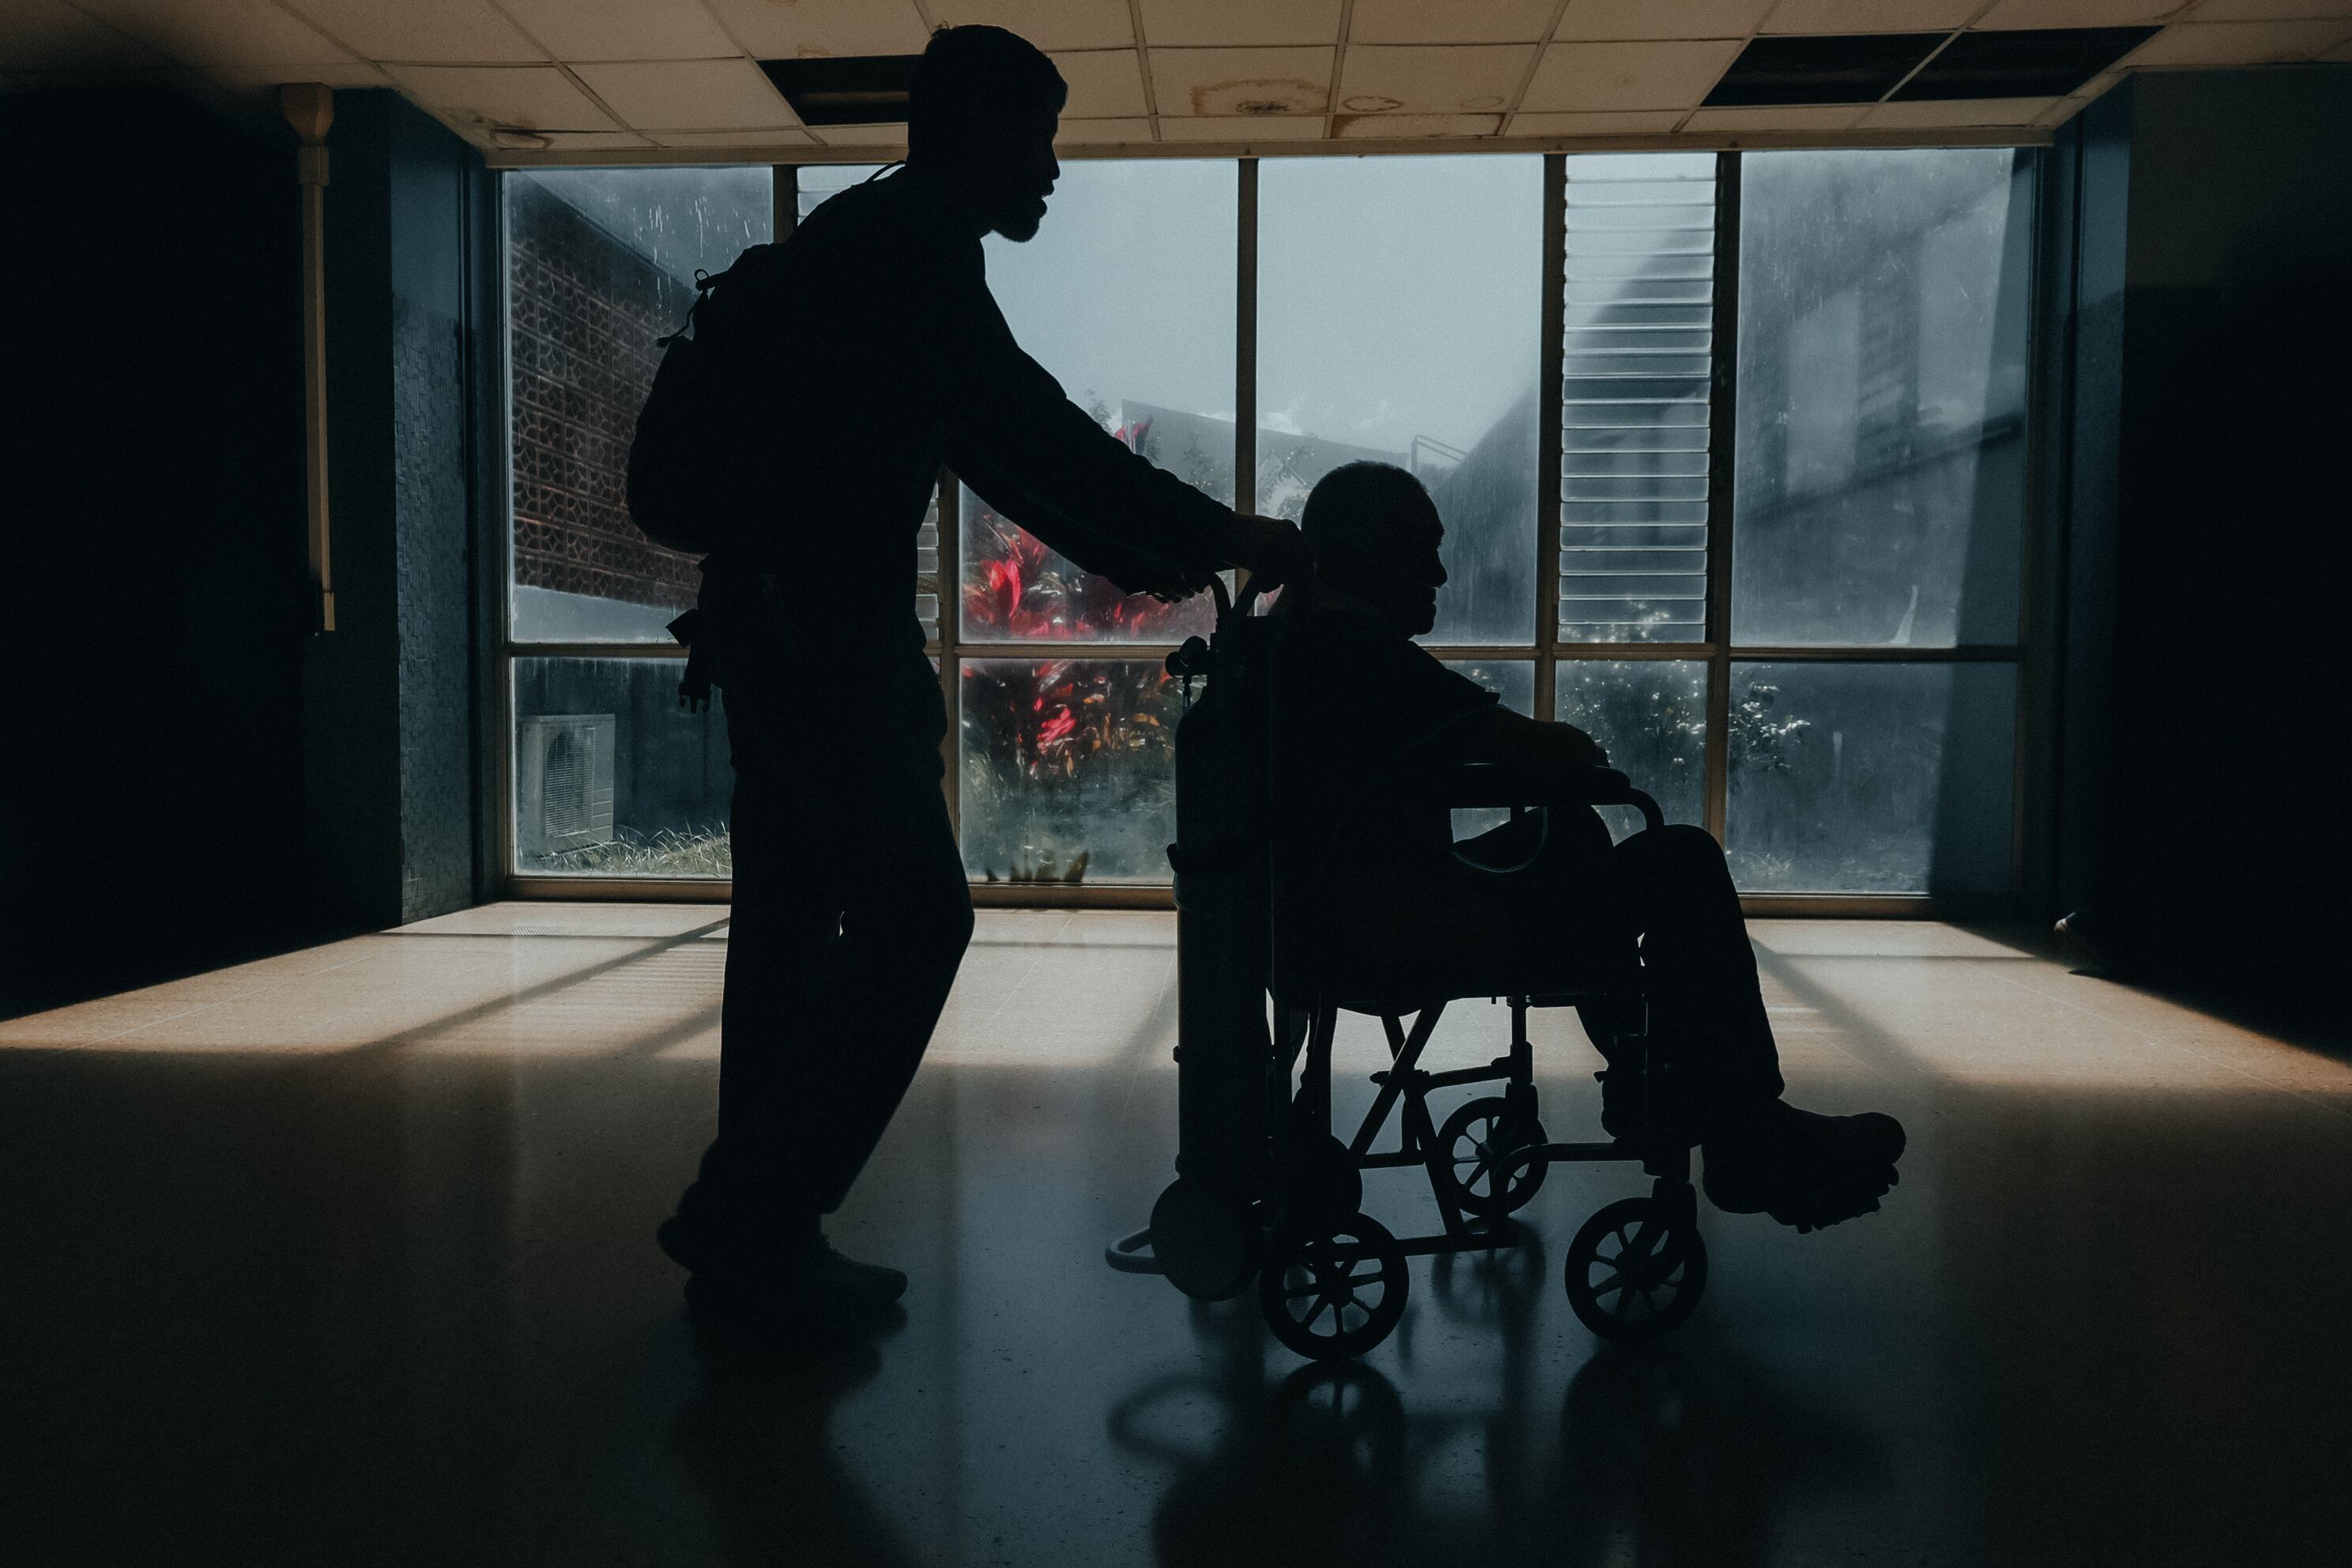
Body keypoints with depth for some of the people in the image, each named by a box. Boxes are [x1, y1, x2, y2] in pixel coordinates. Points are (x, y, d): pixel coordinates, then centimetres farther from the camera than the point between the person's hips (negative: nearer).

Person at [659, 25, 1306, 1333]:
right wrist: (1230, 538, -14)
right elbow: (1033, 431, -18)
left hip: (789, 620, 10)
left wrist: (1143, 561, 19)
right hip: (816, 622, -10)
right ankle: (761, 1223, -2)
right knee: (914, 913, -9)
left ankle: (748, 1229, 19)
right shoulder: (910, 241, -9)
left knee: (797, 920, 11)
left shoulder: (868, 245, 23)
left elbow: (994, 450, 23)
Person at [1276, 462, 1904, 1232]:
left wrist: (1555, 750, 12)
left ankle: (1640, 1084, 36)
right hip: (1406, 939, -11)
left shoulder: (1289, 641, 14)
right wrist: (1585, 749, 4)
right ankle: (1754, 1152, 5)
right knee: (1682, 864, -6)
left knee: (1570, 829, 30)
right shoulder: (1360, 647, -19)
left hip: (1341, 924, 11)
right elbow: (1532, 750, -19)